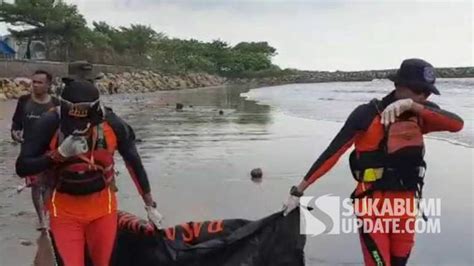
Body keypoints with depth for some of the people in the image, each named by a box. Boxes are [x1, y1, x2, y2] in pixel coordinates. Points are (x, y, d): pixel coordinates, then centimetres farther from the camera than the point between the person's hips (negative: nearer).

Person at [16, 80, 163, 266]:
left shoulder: (112, 124, -17)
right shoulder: (50, 124, -20)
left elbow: (134, 163, -2)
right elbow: (22, 167, -16)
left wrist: (150, 205, 4)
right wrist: (60, 153, -31)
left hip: (102, 206, 1)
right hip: (64, 208, -1)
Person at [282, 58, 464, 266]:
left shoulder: (421, 114, 3)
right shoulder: (368, 114, -14)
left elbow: (457, 124, -14)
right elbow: (332, 153, -14)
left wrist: (414, 106, -26)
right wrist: (298, 191, -14)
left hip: (406, 205, 6)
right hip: (373, 205, -6)